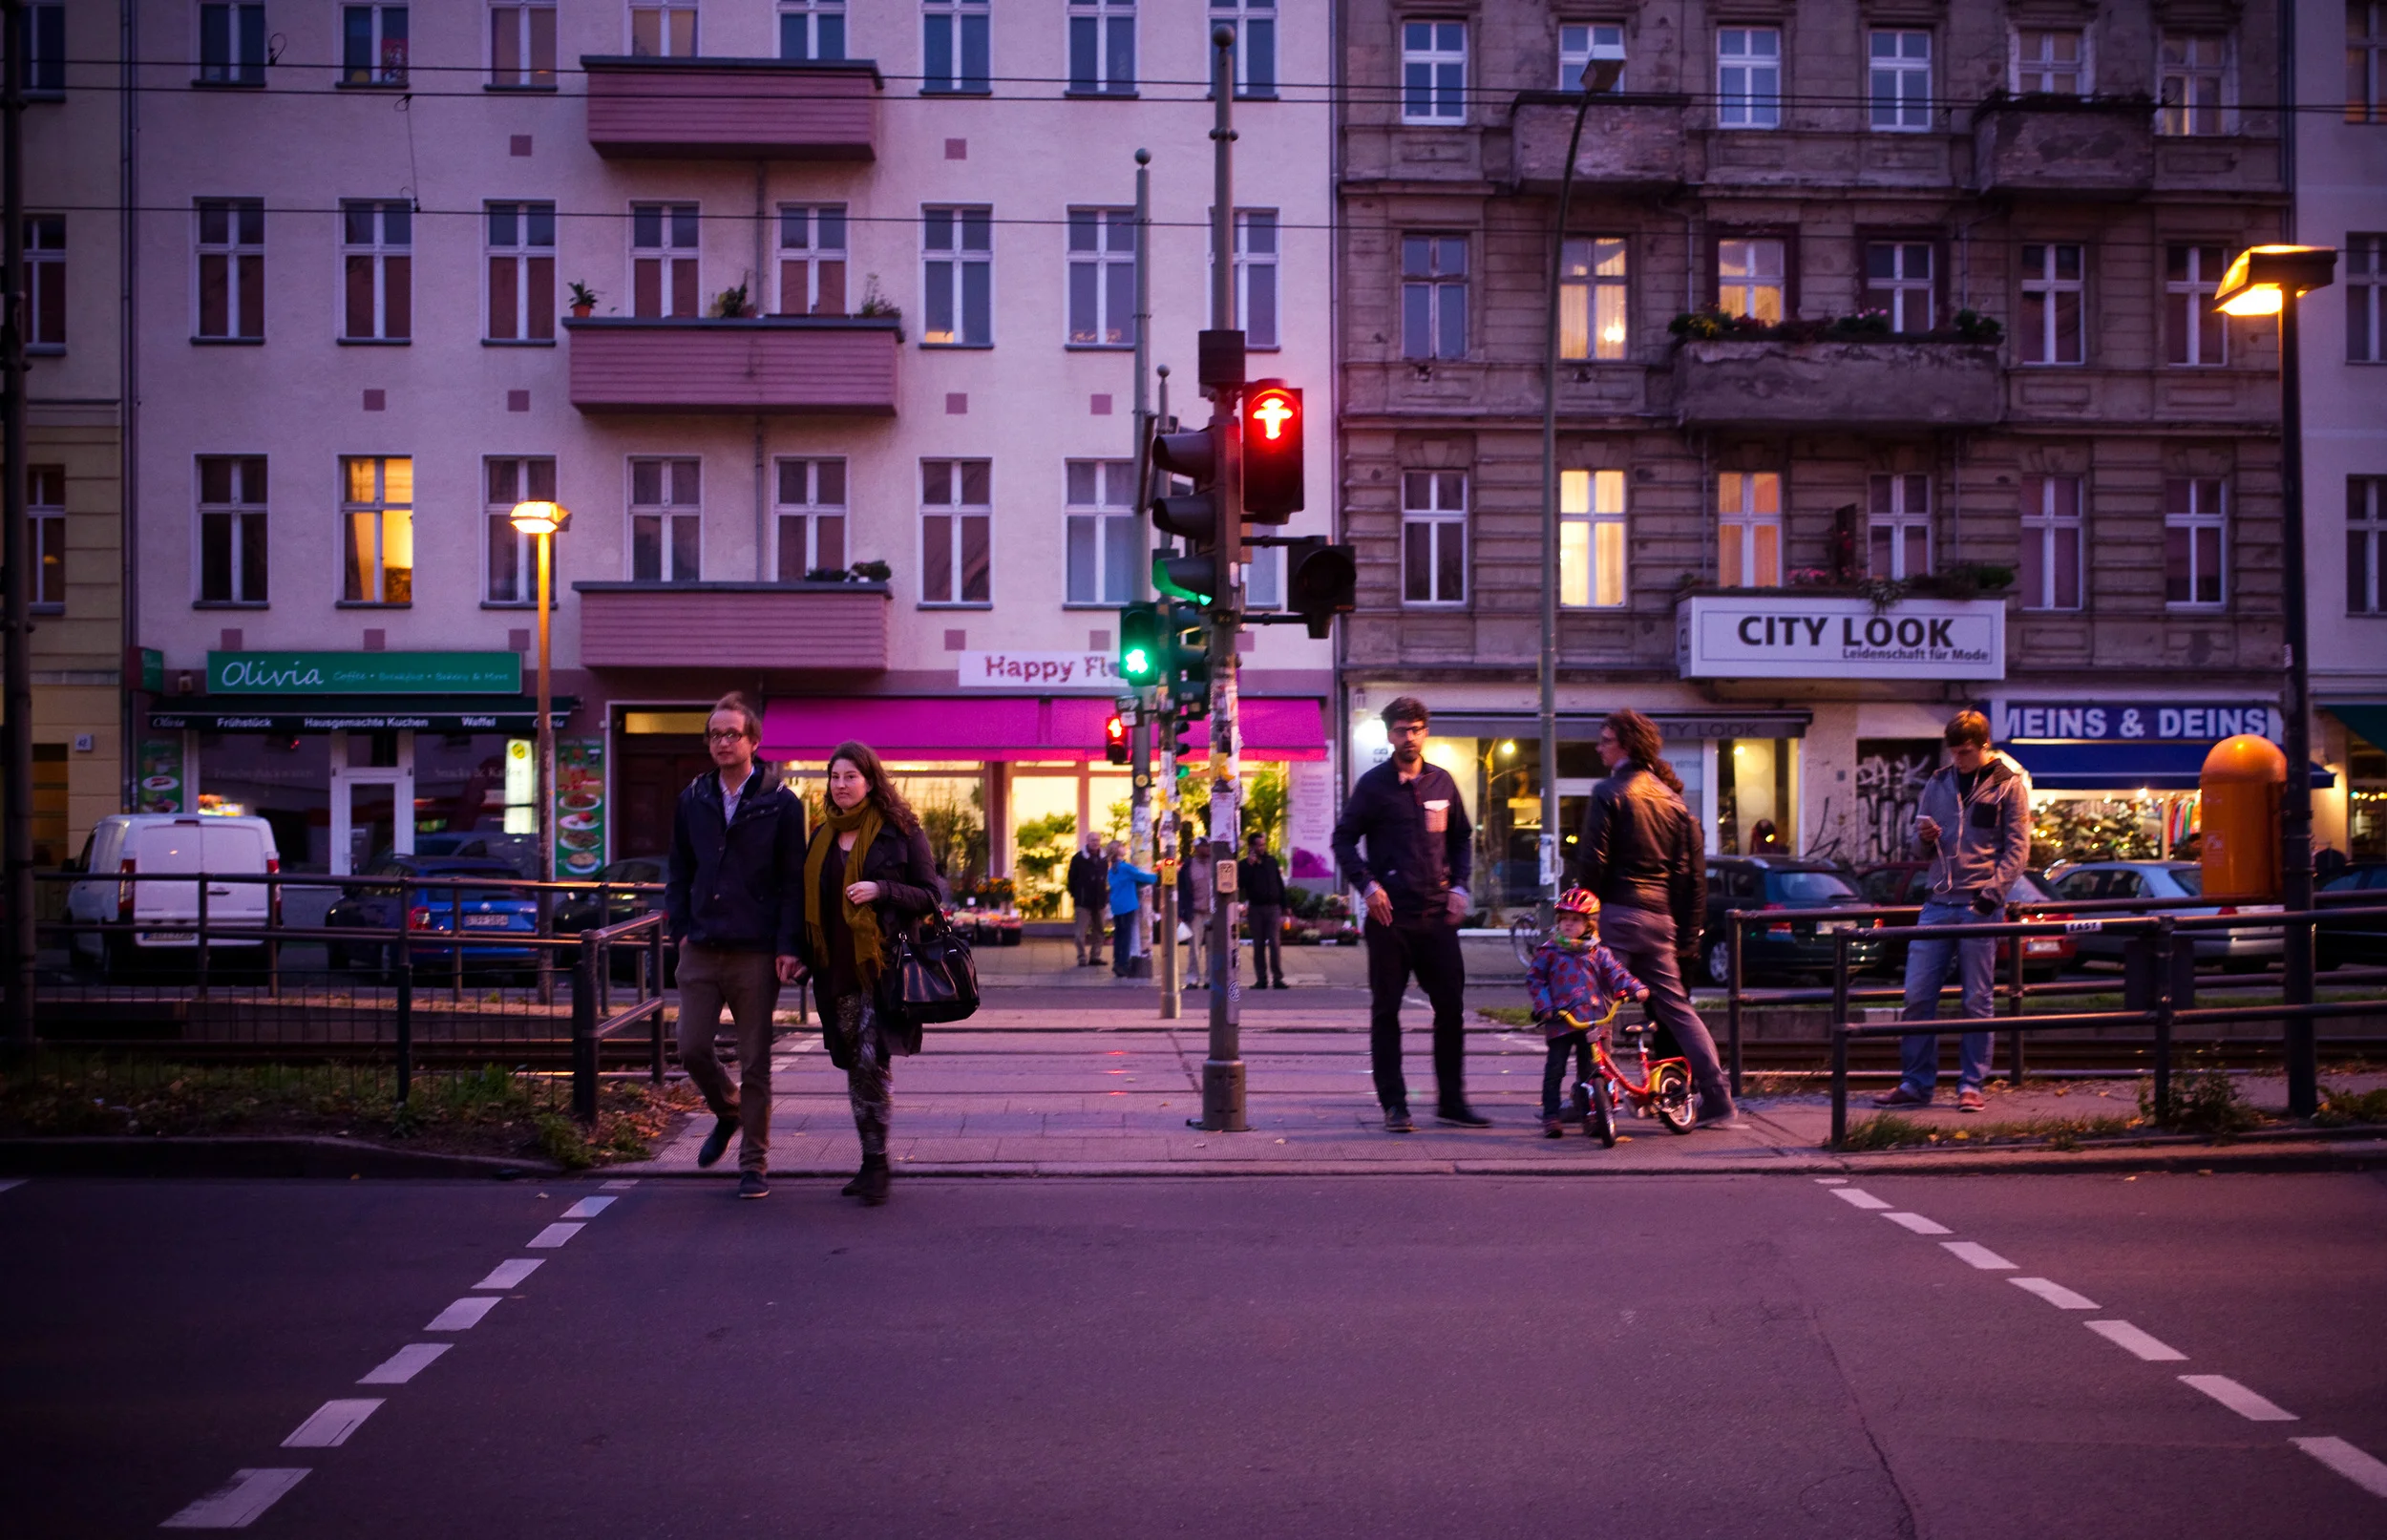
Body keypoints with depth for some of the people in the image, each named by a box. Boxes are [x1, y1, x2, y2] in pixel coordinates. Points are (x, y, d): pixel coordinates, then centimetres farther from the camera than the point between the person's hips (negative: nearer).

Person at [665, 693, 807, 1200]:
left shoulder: (781, 803, -2)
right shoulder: (692, 800, 9)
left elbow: (793, 881, -3)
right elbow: (678, 871, 16)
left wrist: (788, 945, -10)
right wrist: (681, 927, 5)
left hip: (757, 953, -3)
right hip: (701, 949, 4)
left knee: (755, 1062, 3)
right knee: (692, 1047, 2)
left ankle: (754, 1163, 15)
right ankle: (727, 1113, 32)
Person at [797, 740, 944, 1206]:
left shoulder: (901, 831, -1)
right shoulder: (822, 838, 14)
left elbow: (931, 895, -2)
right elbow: (812, 902, 20)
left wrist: (881, 890, -17)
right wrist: (803, 956, 8)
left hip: (884, 964, -5)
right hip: (838, 970, 5)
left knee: (872, 1060, -13)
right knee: (855, 1066, 8)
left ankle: (876, 1162, -4)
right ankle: (871, 1162, 17)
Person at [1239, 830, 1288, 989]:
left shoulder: (1271, 861, 10)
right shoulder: (1244, 865, 4)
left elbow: (1280, 885, 11)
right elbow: (1240, 885, -11)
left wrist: (1283, 908, 7)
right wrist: (1250, 865, -13)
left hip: (1273, 908, 0)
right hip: (1255, 908, 0)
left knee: (1275, 943, -8)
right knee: (1258, 945, 4)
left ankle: (1278, 977, -8)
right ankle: (1261, 979, 7)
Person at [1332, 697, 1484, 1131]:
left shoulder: (1442, 782, 10)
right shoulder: (1373, 784, 0)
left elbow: (1461, 839, 20)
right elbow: (1344, 840, 1)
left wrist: (1459, 886, 6)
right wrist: (1367, 885, -12)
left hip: (1438, 915, 3)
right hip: (1389, 915, -3)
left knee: (1451, 1007, 6)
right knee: (1386, 1011, 1)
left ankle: (1451, 1100, 17)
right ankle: (1394, 1105, 9)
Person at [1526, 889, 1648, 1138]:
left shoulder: (1598, 954, 8)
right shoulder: (1549, 952, 3)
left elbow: (1615, 973, 0)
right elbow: (1534, 979, 1)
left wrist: (1635, 988, -18)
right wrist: (1544, 1006, -11)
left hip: (1591, 1021, 2)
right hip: (1559, 1021, -2)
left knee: (1589, 1070, 8)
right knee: (1554, 1070, -1)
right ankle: (1550, 1116, 5)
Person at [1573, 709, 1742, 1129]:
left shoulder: (1610, 792, -6)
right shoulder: (1671, 796, 14)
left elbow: (1592, 861, -13)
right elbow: (1694, 872, 13)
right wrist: (1688, 934, 15)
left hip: (1618, 911, -6)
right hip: (1660, 917, 6)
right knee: (1675, 1007, 11)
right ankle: (1717, 1104, 9)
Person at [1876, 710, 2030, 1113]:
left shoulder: (2008, 786, 3)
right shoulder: (1937, 784, 14)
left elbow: (2017, 849, -2)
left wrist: (1991, 892, -13)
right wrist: (1924, 839, -5)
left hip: (1979, 907, -4)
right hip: (1938, 903, 4)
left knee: (1976, 1001, 2)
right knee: (1917, 996, 0)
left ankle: (1971, 1086, 10)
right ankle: (1915, 1083, 8)